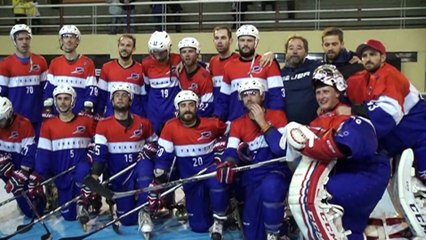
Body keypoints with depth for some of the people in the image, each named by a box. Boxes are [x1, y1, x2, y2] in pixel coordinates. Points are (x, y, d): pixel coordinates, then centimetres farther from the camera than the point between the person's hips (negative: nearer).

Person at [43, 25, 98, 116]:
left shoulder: (87, 63, 0)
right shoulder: (55, 63, 9)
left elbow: (92, 89, -2)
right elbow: (48, 87, 8)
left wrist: (87, 111, -10)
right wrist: (47, 108, 0)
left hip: (80, 114, -2)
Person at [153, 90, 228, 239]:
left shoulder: (212, 124, -9)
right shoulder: (170, 127, -9)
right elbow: (163, 155, -6)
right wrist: (159, 177, -12)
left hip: (210, 168, -1)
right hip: (190, 179, 1)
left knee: (217, 180, -40)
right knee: (199, 226, 2)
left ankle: (218, 221, -15)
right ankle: (203, 206, 37)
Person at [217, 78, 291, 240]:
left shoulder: (277, 115, -3)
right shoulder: (237, 124, 8)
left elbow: (282, 149, -17)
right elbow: (231, 152, -6)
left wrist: (263, 123, -16)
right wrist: (227, 163, -29)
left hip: (276, 171, -3)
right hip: (252, 177, 3)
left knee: (270, 187, -40)